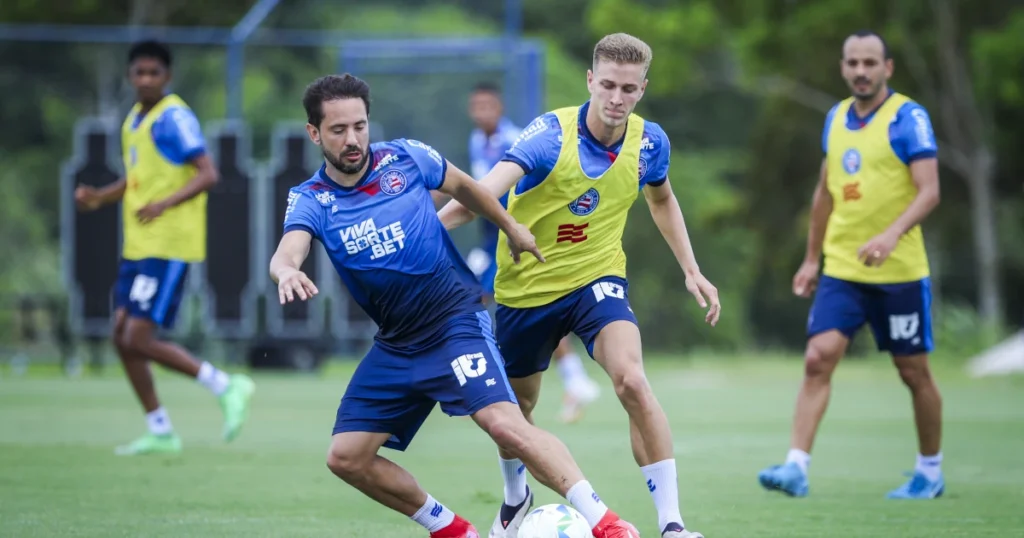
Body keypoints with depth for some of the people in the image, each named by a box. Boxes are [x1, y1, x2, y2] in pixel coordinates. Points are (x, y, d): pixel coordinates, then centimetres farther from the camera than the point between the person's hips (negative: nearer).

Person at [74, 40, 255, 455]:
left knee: (139, 338, -13)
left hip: (167, 248, -9)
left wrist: (165, 204, -31)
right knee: (123, 336, 6)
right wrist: (98, 198, 10)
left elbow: (207, 174, -19)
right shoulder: (134, 119, 15)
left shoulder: (174, 117, -11)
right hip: (137, 247, 9)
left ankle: (225, 387, -2)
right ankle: (159, 433, 13)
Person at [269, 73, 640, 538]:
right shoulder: (310, 200, -5)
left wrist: (512, 228, 23)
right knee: (346, 457, -1)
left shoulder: (405, 158, -5)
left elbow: (462, 186, 17)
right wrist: (287, 273, -49)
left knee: (505, 424, -24)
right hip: (395, 345, 4)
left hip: (455, 320, -4)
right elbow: (287, 253, -26)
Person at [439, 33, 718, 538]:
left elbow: (661, 198, 15)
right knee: (515, 405, 17)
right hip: (526, 285, -1)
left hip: (597, 278, 1)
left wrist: (691, 269, 11)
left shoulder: (649, 142, -9)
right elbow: (489, 188, -40)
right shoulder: (551, 134, -24)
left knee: (632, 382, -25)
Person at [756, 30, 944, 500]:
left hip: (899, 272, -4)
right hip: (841, 270, 4)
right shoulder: (836, 118, 10)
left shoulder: (908, 118, -9)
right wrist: (812, 258, 19)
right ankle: (796, 467, -16)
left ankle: (930, 471, 23)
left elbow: (929, 190, -17)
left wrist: (892, 234, -32)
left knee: (914, 372, 6)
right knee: (817, 359, -11)